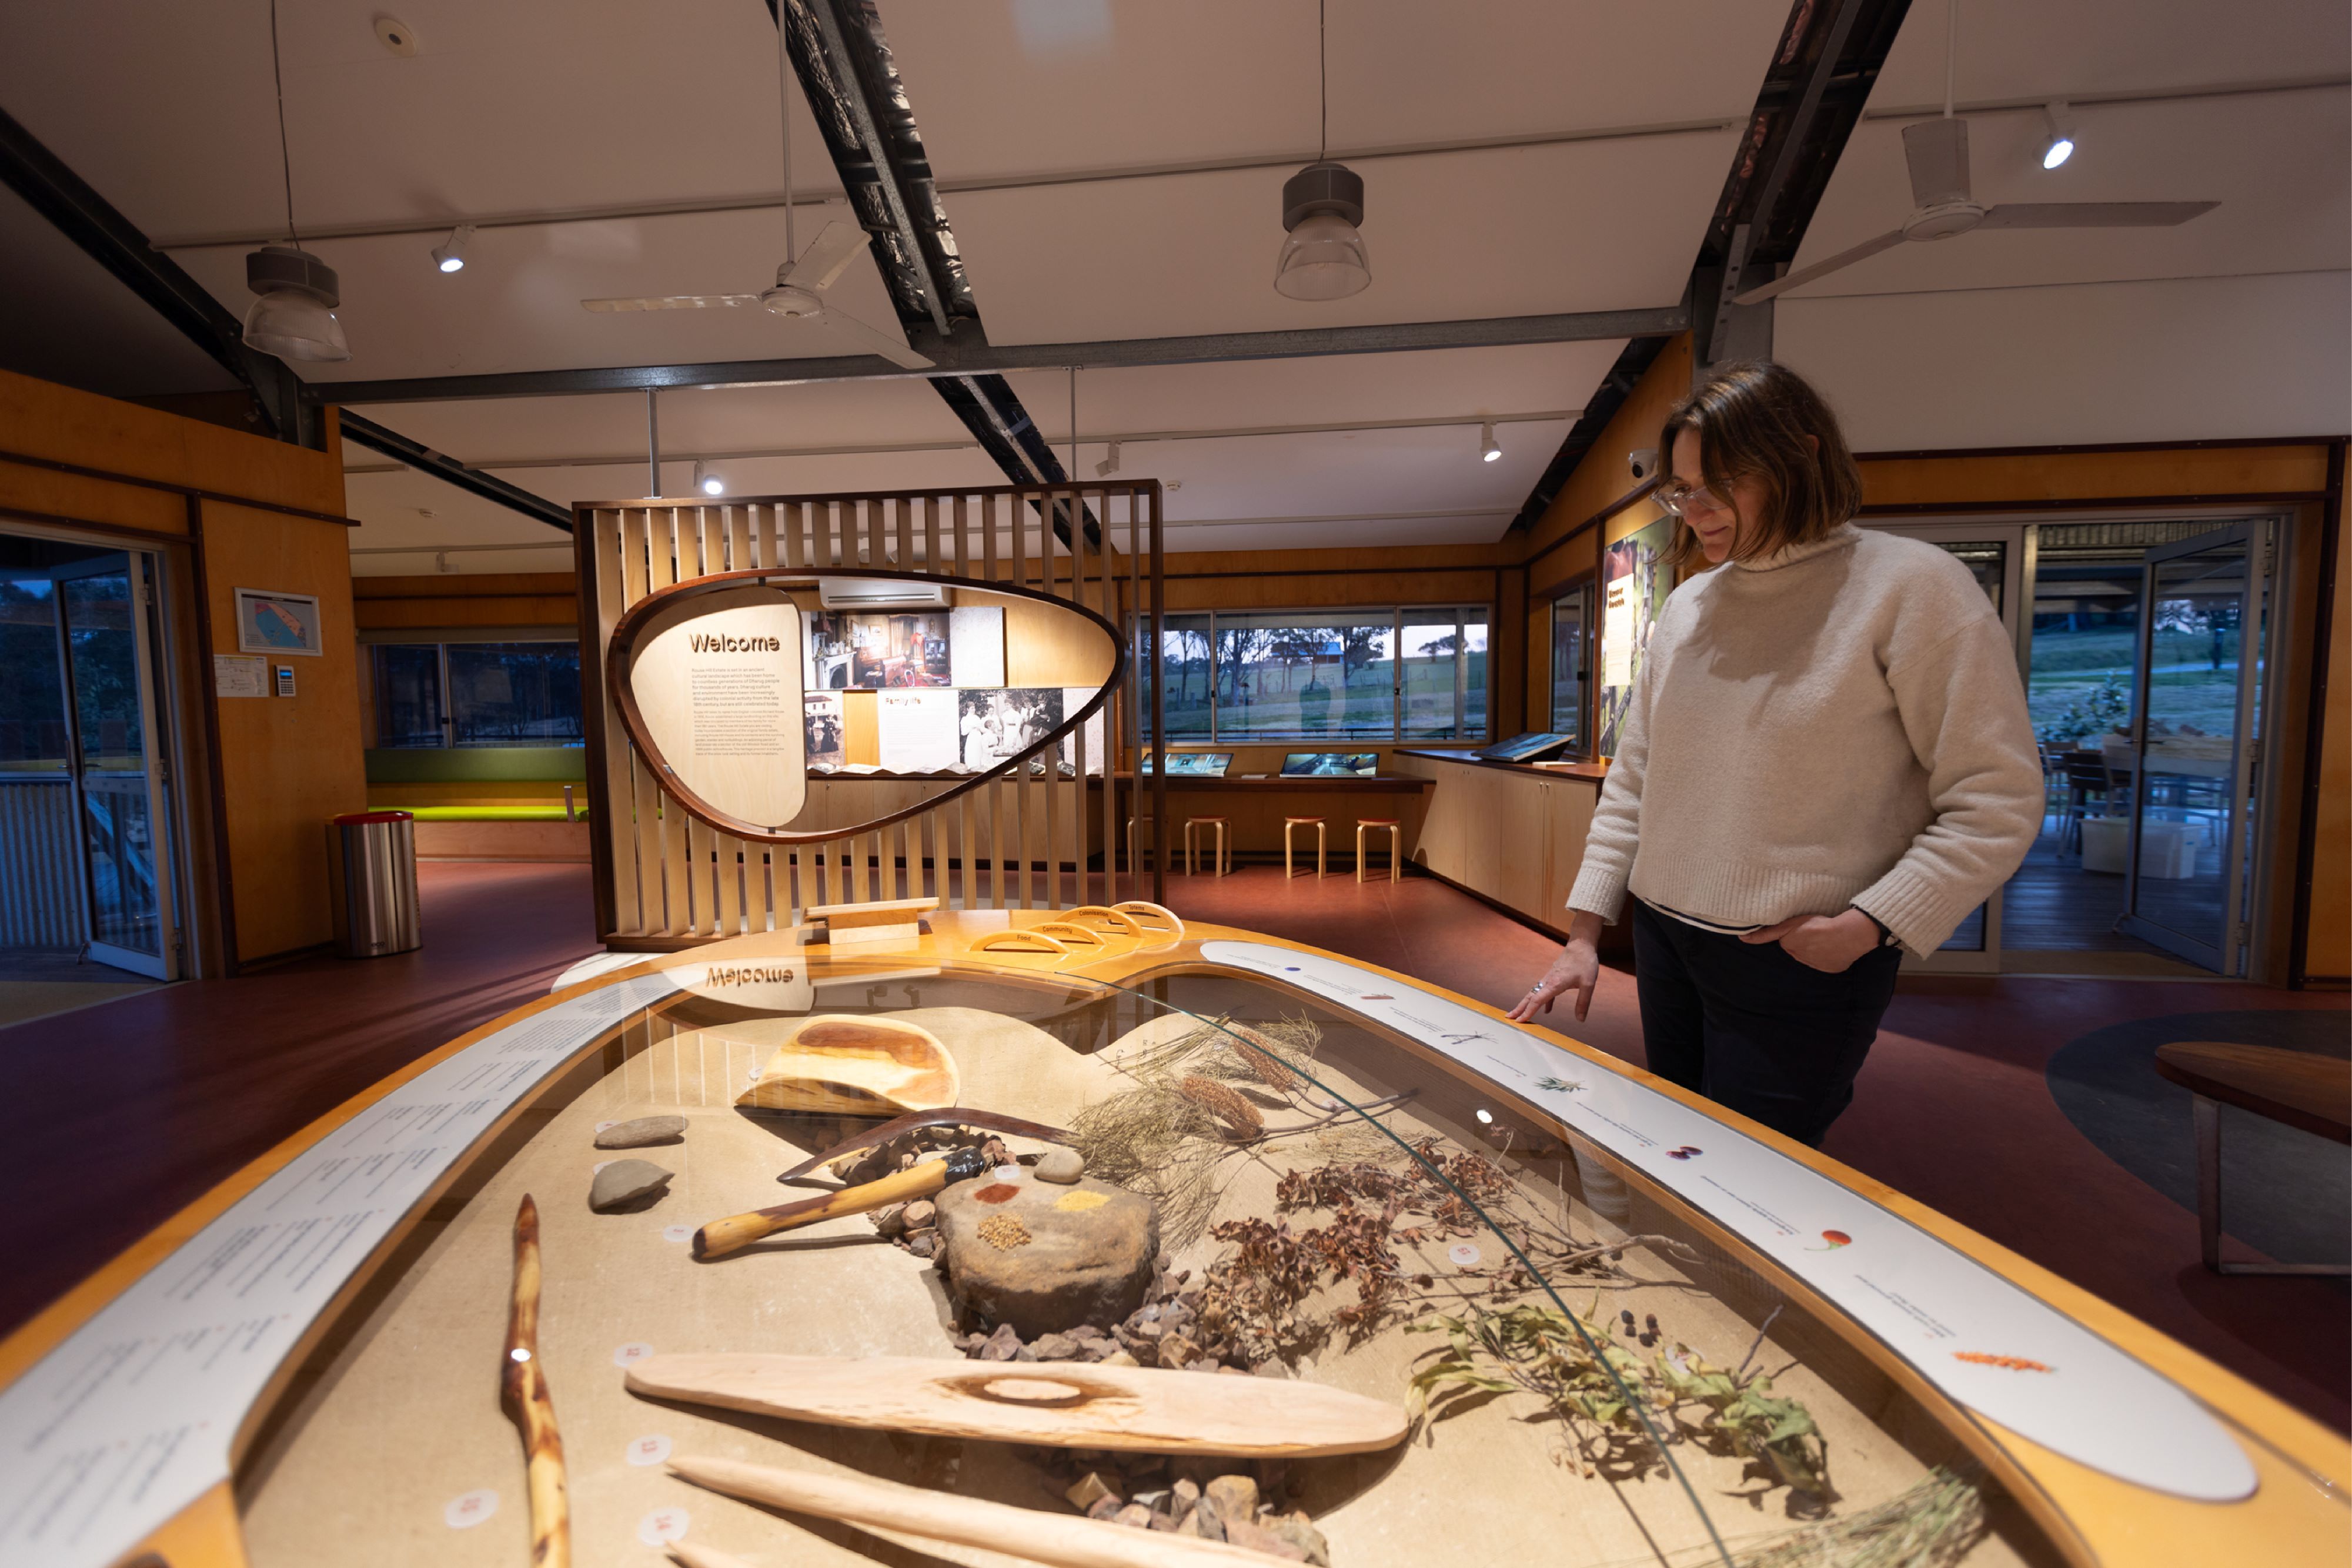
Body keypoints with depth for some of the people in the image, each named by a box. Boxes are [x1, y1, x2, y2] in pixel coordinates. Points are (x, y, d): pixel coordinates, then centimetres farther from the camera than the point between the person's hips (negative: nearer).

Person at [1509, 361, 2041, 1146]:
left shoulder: (1911, 587, -9)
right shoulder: (1686, 606, 8)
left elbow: (1995, 802, -9)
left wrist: (1868, 924, -17)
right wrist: (1584, 930, 5)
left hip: (1802, 962, -5)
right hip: (1663, 940, 6)